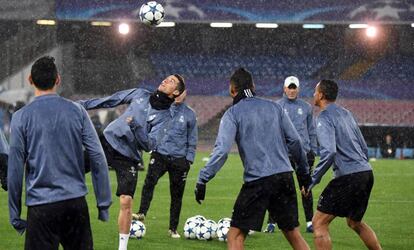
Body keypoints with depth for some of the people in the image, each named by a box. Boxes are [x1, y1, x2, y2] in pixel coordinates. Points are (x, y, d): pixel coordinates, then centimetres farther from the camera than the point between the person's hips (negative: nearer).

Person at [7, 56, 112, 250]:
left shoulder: (21, 117, -3)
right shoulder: (77, 111, 3)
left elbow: (15, 169, -3)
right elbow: (98, 159, 1)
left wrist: (15, 215, 4)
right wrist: (104, 204, 7)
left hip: (41, 205, -3)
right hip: (76, 201, 3)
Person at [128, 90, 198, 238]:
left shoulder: (189, 114, 5)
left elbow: (192, 140, 9)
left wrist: (189, 159, 2)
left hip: (179, 159, 1)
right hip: (160, 155, 0)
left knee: (177, 195, 5)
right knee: (149, 182, -26)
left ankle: (173, 228, 14)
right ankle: (142, 213, -27)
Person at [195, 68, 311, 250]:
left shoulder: (233, 113, -1)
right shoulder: (274, 107, 12)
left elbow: (221, 150, -13)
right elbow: (294, 141, 13)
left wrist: (203, 179, -11)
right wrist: (304, 170, 24)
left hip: (256, 181, -5)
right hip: (284, 176, 5)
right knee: (293, 234, 14)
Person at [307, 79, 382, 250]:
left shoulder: (324, 118, -9)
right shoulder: (346, 114, 18)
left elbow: (329, 152, -23)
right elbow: (364, 148, 22)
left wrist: (313, 179, -18)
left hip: (347, 177, -9)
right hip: (367, 173, 9)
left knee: (319, 223, -4)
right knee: (355, 223, 27)